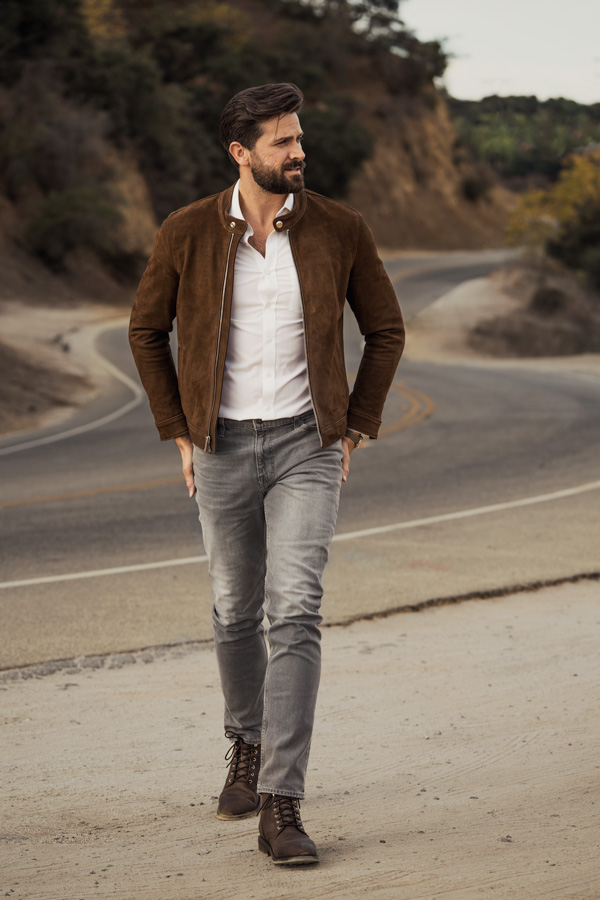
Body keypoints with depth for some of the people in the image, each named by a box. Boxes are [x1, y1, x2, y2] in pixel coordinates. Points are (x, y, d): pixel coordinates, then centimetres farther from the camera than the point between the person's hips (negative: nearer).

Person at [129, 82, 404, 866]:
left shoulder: (339, 229, -5)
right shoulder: (188, 233, -5)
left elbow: (386, 329, 7)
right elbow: (147, 329, 9)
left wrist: (353, 431, 2)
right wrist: (179, 433, 5)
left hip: (306, 448, -1)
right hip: (223, 449, 2)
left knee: (296, 614, -15)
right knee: (236, 612, 15)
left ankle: (280, 808, -15)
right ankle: (249, 743, 43)